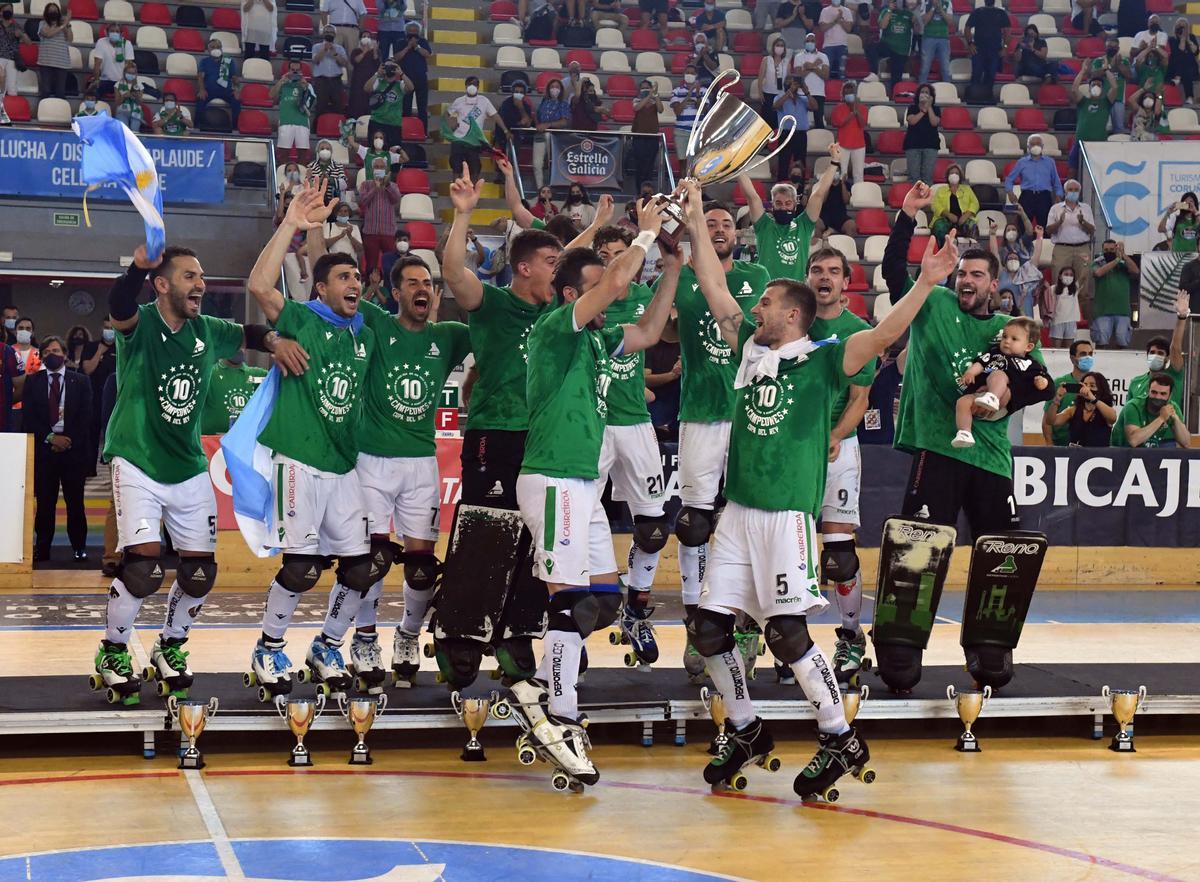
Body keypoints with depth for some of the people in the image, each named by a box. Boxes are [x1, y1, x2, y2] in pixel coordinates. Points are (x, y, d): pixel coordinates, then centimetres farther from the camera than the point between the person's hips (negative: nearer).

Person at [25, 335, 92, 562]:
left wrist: (69, 439, -9)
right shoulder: (32, 382, 9)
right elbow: (29, 417, 2)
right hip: (43, 449, 1)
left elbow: (86, 416, 1)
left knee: (75, 501, 2)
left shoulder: (81, 381, 8)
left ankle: (79, 547, 8)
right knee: (44, 502, 1)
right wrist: (50, 437, -10)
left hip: (74, 448, 0)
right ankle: (42, 548, 5)